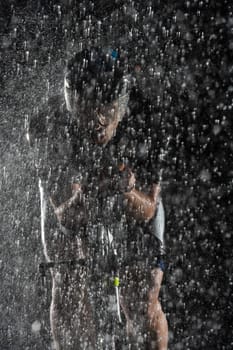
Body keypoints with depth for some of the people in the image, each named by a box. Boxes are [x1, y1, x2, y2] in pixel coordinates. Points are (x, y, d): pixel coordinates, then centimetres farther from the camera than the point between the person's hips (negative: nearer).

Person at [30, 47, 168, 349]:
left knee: (142, 304, -9)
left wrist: (127, 191, -46)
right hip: (72, 212, 1)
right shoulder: (49, 128, -31)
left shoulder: (143, 126, -31)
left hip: (133, 211, 0)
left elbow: (147, 211, -24)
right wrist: (89, 194, -50)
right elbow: (65, 215, -28)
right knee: (68, 296, -10)